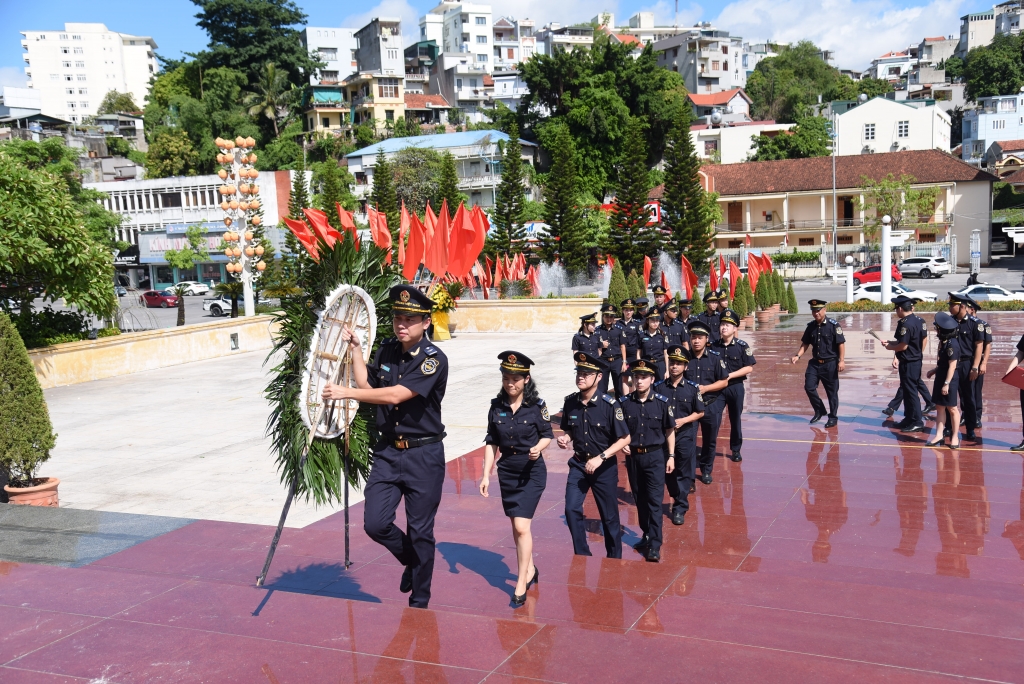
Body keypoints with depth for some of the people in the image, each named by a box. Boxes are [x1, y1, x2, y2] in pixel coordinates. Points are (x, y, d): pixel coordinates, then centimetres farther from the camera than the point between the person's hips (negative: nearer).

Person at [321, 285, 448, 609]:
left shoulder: (434, 359, -15)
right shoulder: (387, 350, 6)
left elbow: (395, 395, -23)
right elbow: (367, 385, 13)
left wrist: (345, 392, -18)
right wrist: (355, 348, 5)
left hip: (423, 456, -5)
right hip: (388, 451, 5)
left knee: (420, 533, 5)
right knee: (375, 524, -4)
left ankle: (419, 602, 24)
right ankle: (410, 559, 29)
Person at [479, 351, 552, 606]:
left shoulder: (536, 405, -9)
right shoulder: (497, 406, 0)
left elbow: (547, 435, 1)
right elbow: (491, 442, 6)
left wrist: (538, 447, -21)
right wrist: (486, 475, 2)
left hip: (532, 471, -4)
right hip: (507, 470, 4)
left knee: (521, 526, -12)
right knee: (518, 526, 14)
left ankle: (521, 585, -5)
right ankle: (530, 569, 34)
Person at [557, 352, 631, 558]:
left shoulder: (610, 405, -18)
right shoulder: (570, 402, -5)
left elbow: (624, 439, -14)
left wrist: (600, 458, -22)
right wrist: (565, 438, -11)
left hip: (605, 467, -3)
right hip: (578, 464, 3)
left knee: (609, 516, 9)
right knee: (571, 509, -9)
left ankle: (614, 559, 29)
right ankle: (582, 555, 10)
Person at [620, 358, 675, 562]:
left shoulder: (662, 402, -7)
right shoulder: (625, 403, -2)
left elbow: (670, 431, 2)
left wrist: (671, 456, 0)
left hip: (655, 456, -3)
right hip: (633, 456, 3)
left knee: (654, 501, -6)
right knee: (639, 499, 14)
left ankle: (654, 547, -5)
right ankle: (646, 534, 32)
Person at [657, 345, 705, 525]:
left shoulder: (692, 388, -5)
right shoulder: (658, 387, -3)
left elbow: (700, 412, 0)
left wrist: (682, 420, -13)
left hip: (685, 436, -2)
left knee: (684, 473, 2)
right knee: (667, 471, 13)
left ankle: (680, 508, 10)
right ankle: (677, 497, 36)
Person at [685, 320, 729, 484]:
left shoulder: (715, 357, -6)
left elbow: (724, 382, -3)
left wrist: (705, 388, -16)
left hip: (711, 405, 0)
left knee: (710, 440, 12)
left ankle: (706, 470, 29)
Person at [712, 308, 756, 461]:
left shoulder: (742, 346, -6)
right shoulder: (713, 346, 0)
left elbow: (749, 368, -9)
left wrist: (729, 375, -16)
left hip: (736, 387, -1)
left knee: (735, 419, 10)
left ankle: (736, 450, 22)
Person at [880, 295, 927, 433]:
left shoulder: (905, 324, -22)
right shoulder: (919, 320, 7)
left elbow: (903, 345, -23)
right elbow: (924, 339, 13)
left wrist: (890, 347, -6)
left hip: (908, 363, -9)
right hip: (917, 360, 9)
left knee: (910, 391, -2)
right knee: (908, 390, 18)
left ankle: (917, 422, 3)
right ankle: (909, 418, 27)